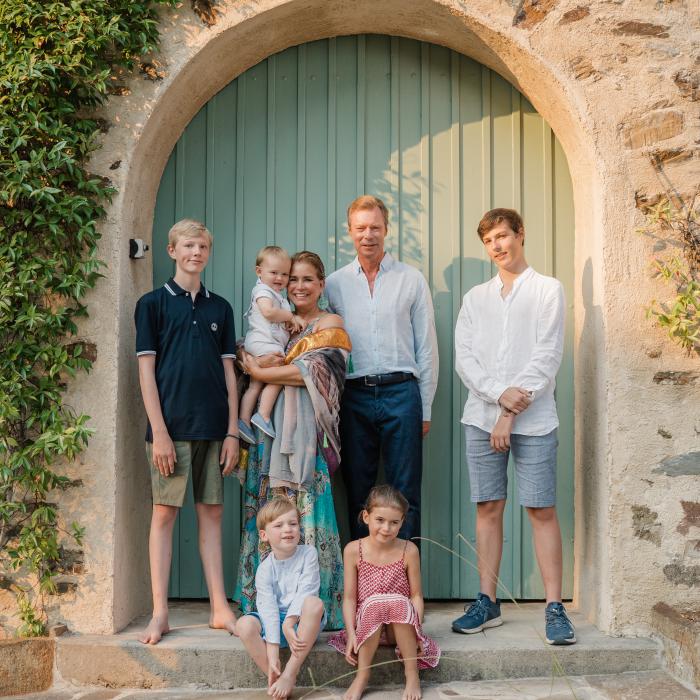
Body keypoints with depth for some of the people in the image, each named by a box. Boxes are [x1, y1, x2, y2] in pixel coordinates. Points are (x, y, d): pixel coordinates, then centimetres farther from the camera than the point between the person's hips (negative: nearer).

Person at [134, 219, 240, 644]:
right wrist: (159, 432, -10)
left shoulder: (220, 308, 13)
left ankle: (220, 609, 12)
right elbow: (146, 370, -3)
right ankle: (160, 613, 6)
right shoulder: (153, 303, 3)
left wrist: (233, 432, 5)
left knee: (212, 513, 7)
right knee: (165, 513, 0)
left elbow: (228, 372, 11)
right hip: (172, 427, -3)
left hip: (214, 428, 3)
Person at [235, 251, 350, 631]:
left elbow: (310, 372, -11)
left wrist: (259, 371, -6)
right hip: (270, 426, 5)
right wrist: (255, 362, -4)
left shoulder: (330, 324, 3)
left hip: (305, 432, -5)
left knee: (304, 510, -7)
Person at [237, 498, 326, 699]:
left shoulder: (308, 553, -7)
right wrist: (272, 654, -23)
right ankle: (275, 678, -17)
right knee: (245, 624, -28)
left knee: (314, 604, -35)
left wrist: (289, 623, -28)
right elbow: (268, 607, -16)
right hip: (273, 622, 1)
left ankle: (290, 674, -27)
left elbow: (305, 591, -16)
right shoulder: (264, 569, -7)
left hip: (302, 621, -1)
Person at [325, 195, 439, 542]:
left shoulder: (412, 279, 6)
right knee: (357, 491, 7)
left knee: (405, 493, 1)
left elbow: (426, 346, 6)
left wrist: (425, 408, 2)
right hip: (354, 395, 1)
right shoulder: (335, 284, 9)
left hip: (400, 392, -1)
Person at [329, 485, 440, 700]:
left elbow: (416, 595, 0)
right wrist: (351, 634, -14)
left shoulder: (408, 551, -1)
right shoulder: (353, 550, -2)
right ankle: (362, 675, -19)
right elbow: (349, 597, -3)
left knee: (398, 601, -32)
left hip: (401, 626, 0)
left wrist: (415, 631, -14)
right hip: (367, 624, 0)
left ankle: (412, 675, -20)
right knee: (374, 602, -33)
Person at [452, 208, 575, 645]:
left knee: (542, 510, -3)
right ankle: (488, 602, 12)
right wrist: (500, 394, -12)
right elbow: (464, 357, 5)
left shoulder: (548, 290, 4)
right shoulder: (476, 298, 15)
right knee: (488, 508, 5)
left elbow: (547, 356, -5)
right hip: (482, 416, 3)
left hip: (532, 418, -3)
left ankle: (555, 608, 3)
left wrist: (510, 413, -10)